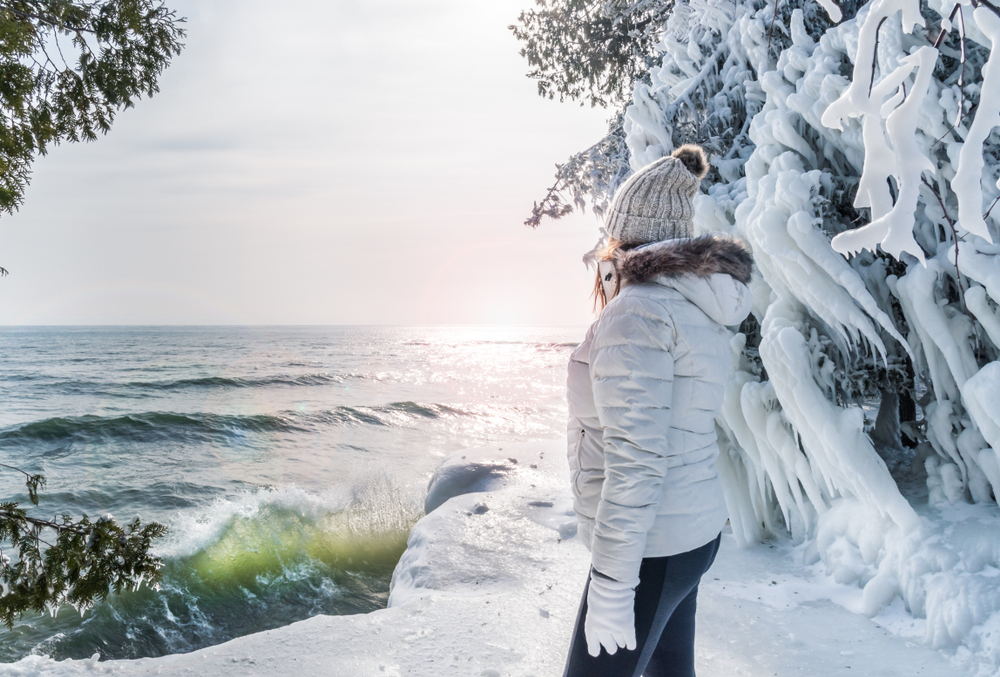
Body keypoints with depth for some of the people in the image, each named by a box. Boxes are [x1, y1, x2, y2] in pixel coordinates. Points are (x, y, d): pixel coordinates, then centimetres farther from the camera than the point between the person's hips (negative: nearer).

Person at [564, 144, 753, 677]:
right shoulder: (699, 311, 8)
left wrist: (611, 587, -21)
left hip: (648, 548, -9)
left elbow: (634, 460, -24)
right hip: (695, 529, 9)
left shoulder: (637, 312, -20)